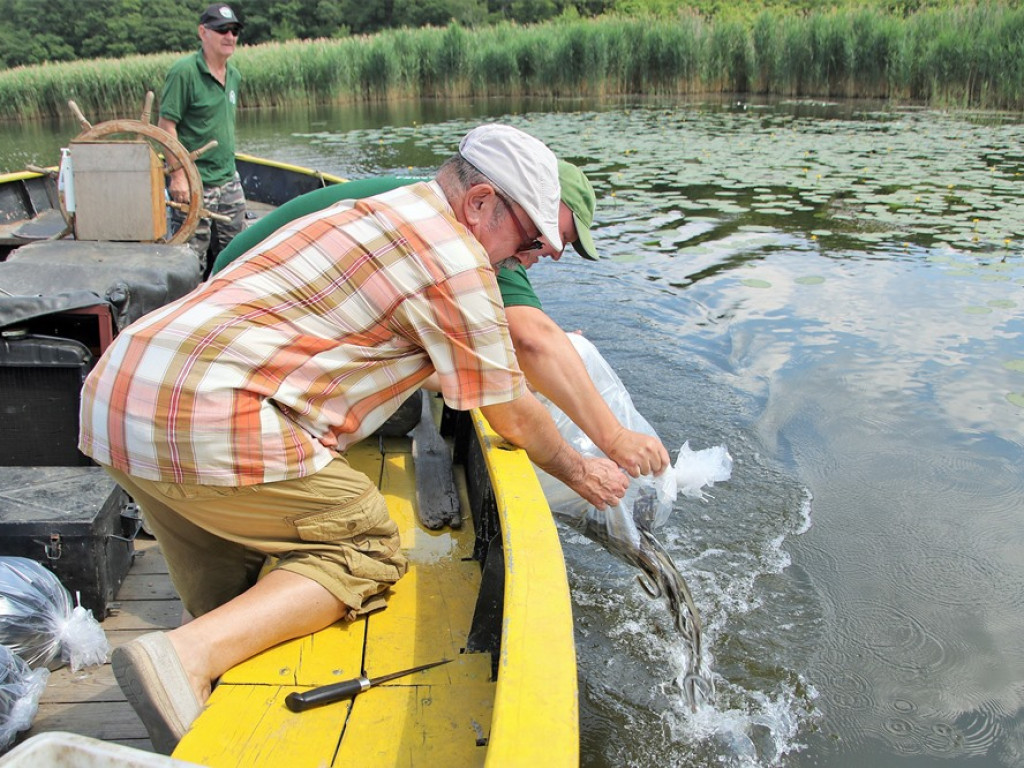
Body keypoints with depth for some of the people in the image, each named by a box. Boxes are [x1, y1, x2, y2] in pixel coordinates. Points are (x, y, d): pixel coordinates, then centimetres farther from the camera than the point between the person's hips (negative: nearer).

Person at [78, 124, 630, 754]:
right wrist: (578, 470, 21)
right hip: (212, 423, -10)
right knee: (366, 548, 0)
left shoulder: (373, 212, 22)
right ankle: (185, 656, -16)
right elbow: (514, 419, 2)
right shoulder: (456, 260, -6)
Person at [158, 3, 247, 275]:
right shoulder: (184, 72, -12)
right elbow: (166, 125, -14)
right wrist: (178, 175, -20)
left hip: (229, 179, 7)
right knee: (193, 256, -3)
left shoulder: (234, 75, 11)